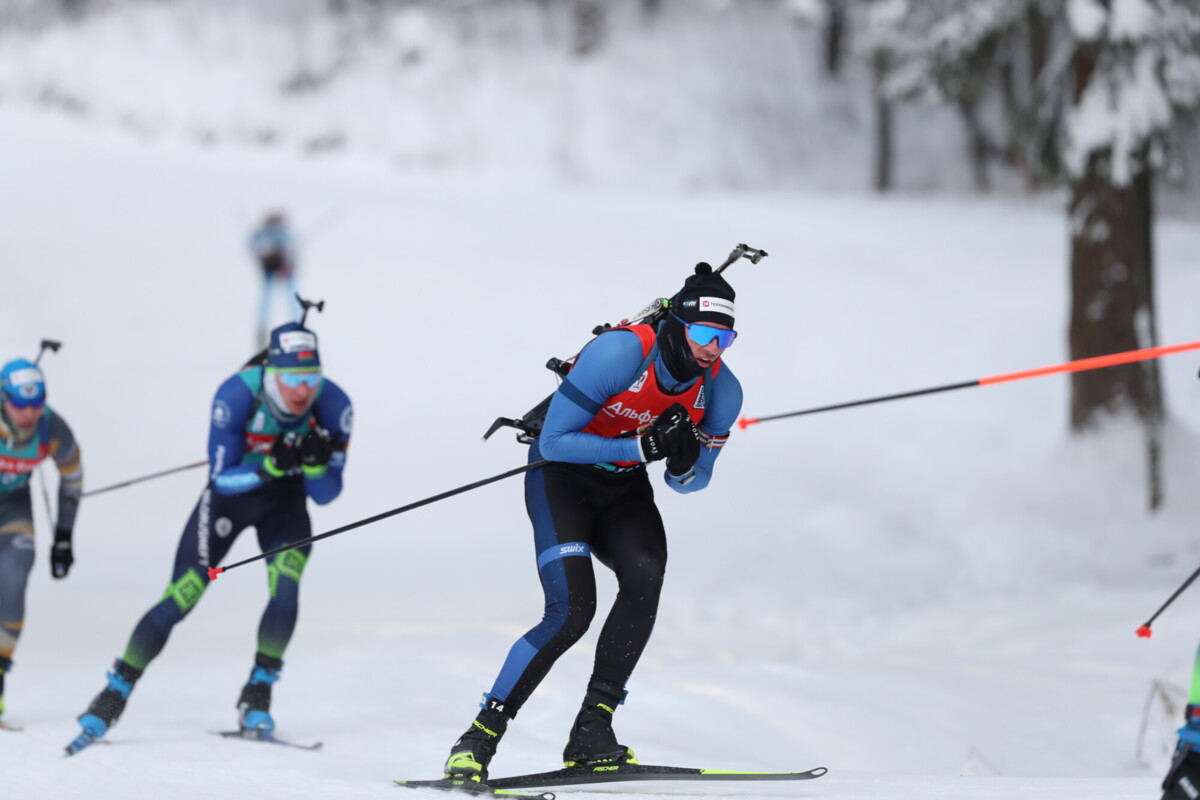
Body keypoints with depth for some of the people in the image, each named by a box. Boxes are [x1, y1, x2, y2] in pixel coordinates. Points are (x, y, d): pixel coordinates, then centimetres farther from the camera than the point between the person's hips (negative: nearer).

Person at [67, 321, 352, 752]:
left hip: (284, 503, 2)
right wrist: (272, 465, -43)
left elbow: (326, 494, -16)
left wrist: (315, 463, -38)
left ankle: (256, 700, -5)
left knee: (285, 591, -23)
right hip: (229, 495, -2)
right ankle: (112, 699, 4)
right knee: (179, 601, -9)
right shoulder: (236, 395, -32)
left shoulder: (333, 405, -25)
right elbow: (222, 478, -26)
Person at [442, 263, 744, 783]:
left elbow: (690, 484, 2)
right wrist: (643, 448, -31)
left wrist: (684, 463, -22)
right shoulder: (619, 354, -28)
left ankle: (592, 729, -20)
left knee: (645, 575, -27)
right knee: (571, 610, -22)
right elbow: (553, 442, -25)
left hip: (625, 490, 5)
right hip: (562, 474, -5)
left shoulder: (721, 391, -11)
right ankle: (482, 734, -10)